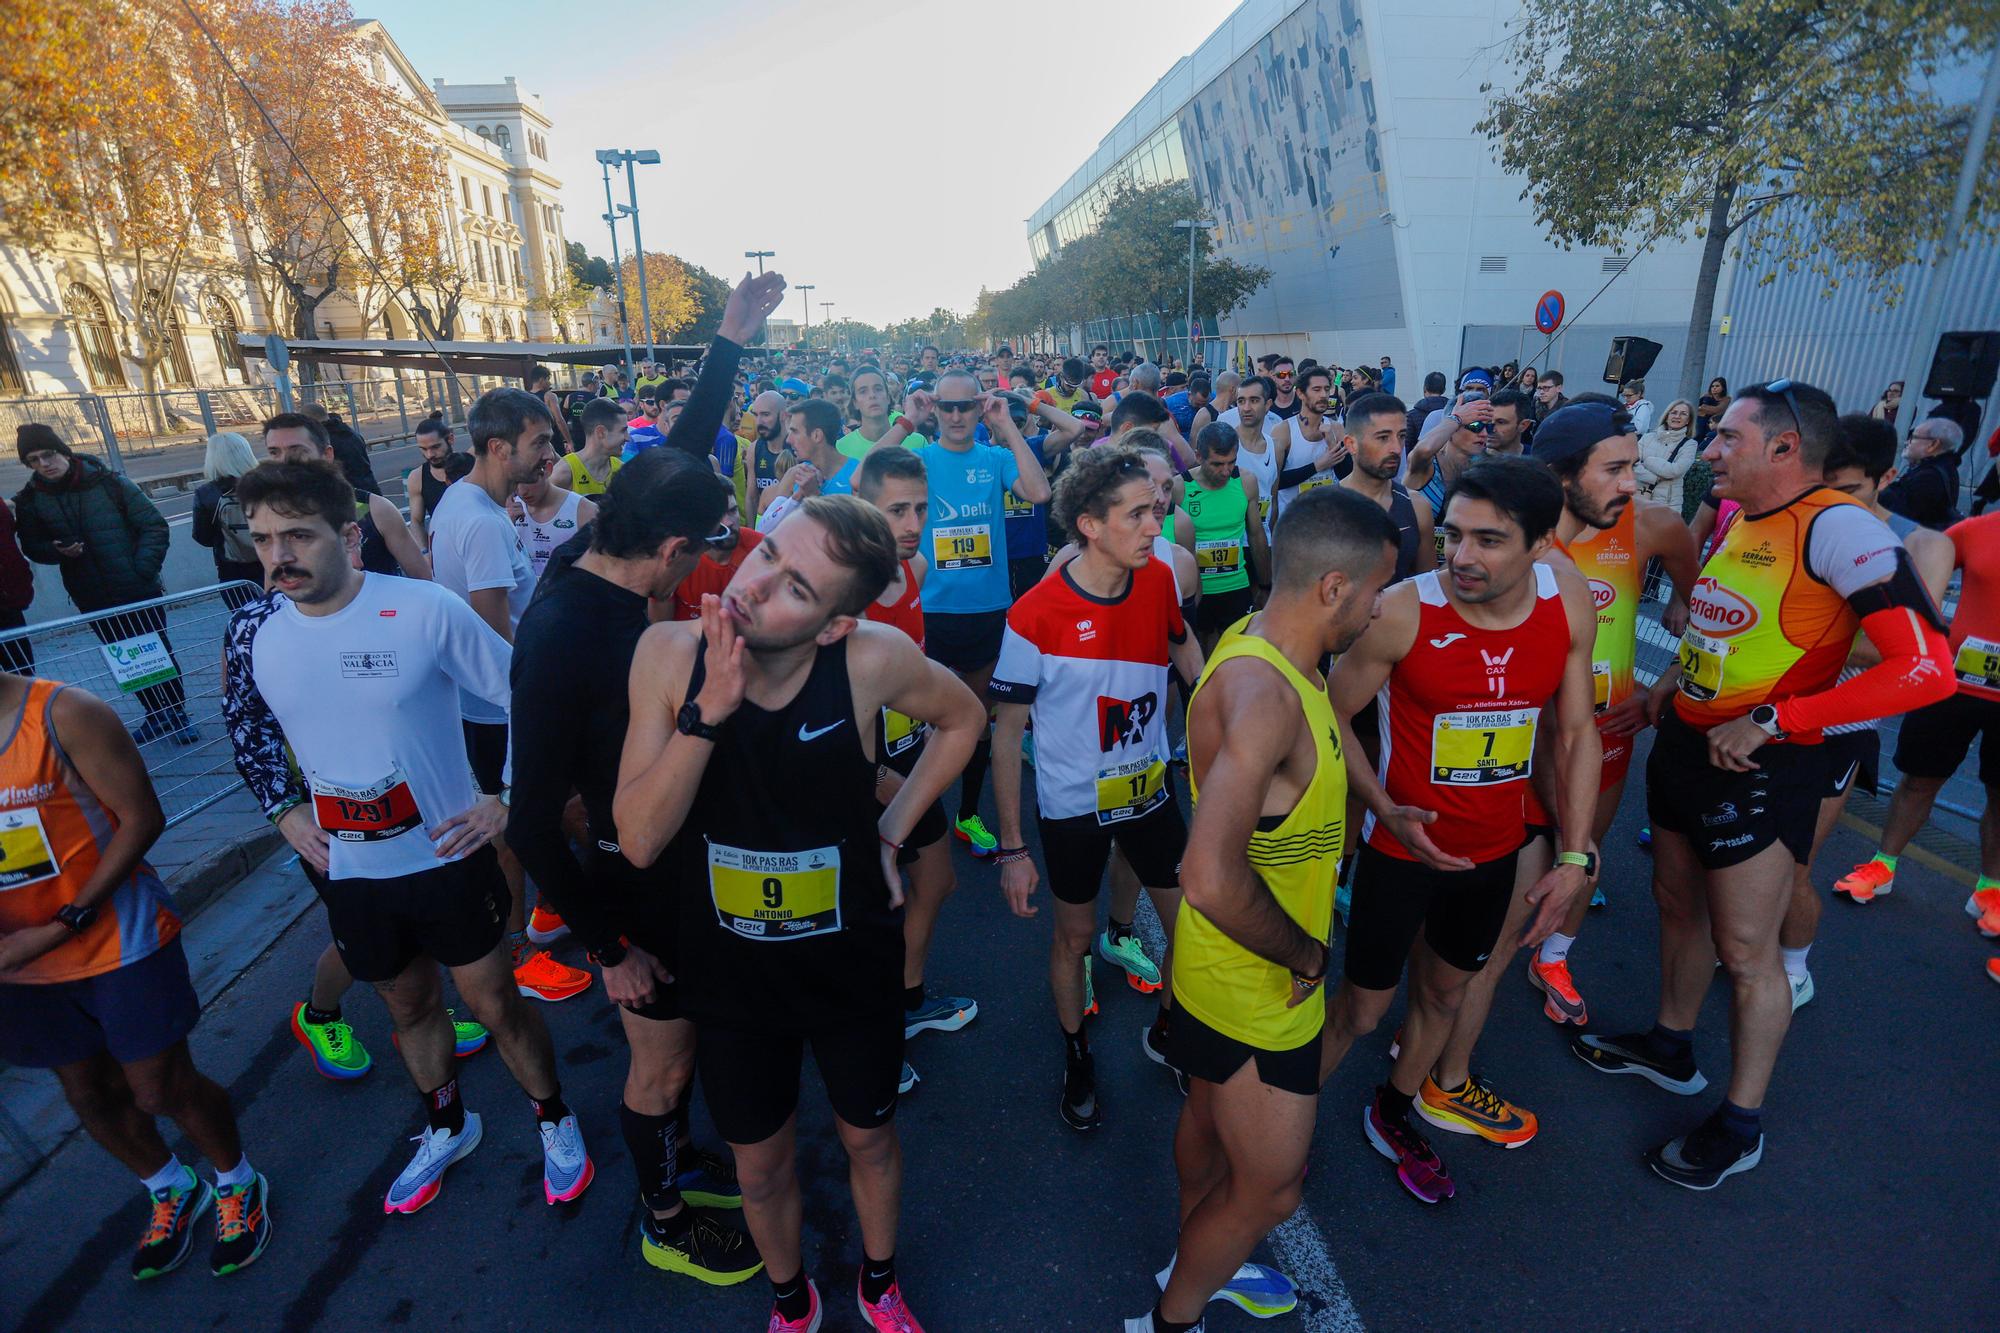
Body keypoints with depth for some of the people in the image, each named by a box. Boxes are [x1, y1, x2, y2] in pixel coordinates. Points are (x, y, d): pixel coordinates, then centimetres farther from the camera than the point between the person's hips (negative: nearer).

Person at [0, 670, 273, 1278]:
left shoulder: (64, 714, -18)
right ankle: (170, 1191, 44)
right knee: (89, 1093, 19)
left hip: (119, 943, -5)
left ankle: (238, 1185, 32)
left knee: (161, 1088, 6)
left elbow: (142, 817, -16)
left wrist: (65, 924, -19)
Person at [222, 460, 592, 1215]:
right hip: (347, 870, 4)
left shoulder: (426, 611, -20)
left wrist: (508, 797, -15)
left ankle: (554, 1120, 34)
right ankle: (447, 1127, 47)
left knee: (495, 1003, 9)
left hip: (446, 856, -4)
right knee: (408, 1007, 23)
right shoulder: (253, 631, -5)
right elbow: (246, 726, 15)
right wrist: (283, 811, 5)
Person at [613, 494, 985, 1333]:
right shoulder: (668, 653, -19)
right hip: (732, 976, 1)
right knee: (761, 1167, 23)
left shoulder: (874, 659, -24)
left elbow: (962, 718, -2)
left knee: (868, 1138, 24)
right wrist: (707, 711, -32)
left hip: (854, 969, 0)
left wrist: (891, 829, -7)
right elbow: (638, 841, -20)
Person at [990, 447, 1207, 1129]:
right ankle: (1075, 1053, 43)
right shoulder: (1036, 614, -21)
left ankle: (1168, 1032, 43)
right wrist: (1011, 848, -13)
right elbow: (1007, 732, -14)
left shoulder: (1160, 579, -8)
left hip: (1150, 790, 4)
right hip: (1072, 807, -4)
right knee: (1075, 934, 15)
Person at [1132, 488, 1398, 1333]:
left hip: (1229, 968, 9)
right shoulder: (1263, 692, -33)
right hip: (1257, 986, -9)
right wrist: (1305, 955, -23)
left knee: (1211, 1121, 29)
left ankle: (1198, 1264, 55)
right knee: (1268, 1189, 13)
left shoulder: (1268, 652, -3)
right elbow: (1213, 880, -42)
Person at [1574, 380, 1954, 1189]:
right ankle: (1670, 1048, 42)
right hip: (1683, 744, 8)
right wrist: (1677, 674, 8)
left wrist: (1770, 720, -26)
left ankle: (1740, 1125, 24)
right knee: (1678, 906, 21)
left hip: (1758, 768, -8)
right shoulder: (1737, 517, 7)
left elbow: (1927, 667, -26)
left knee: (1745, 950, 5)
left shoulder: (1837, 527, -19)